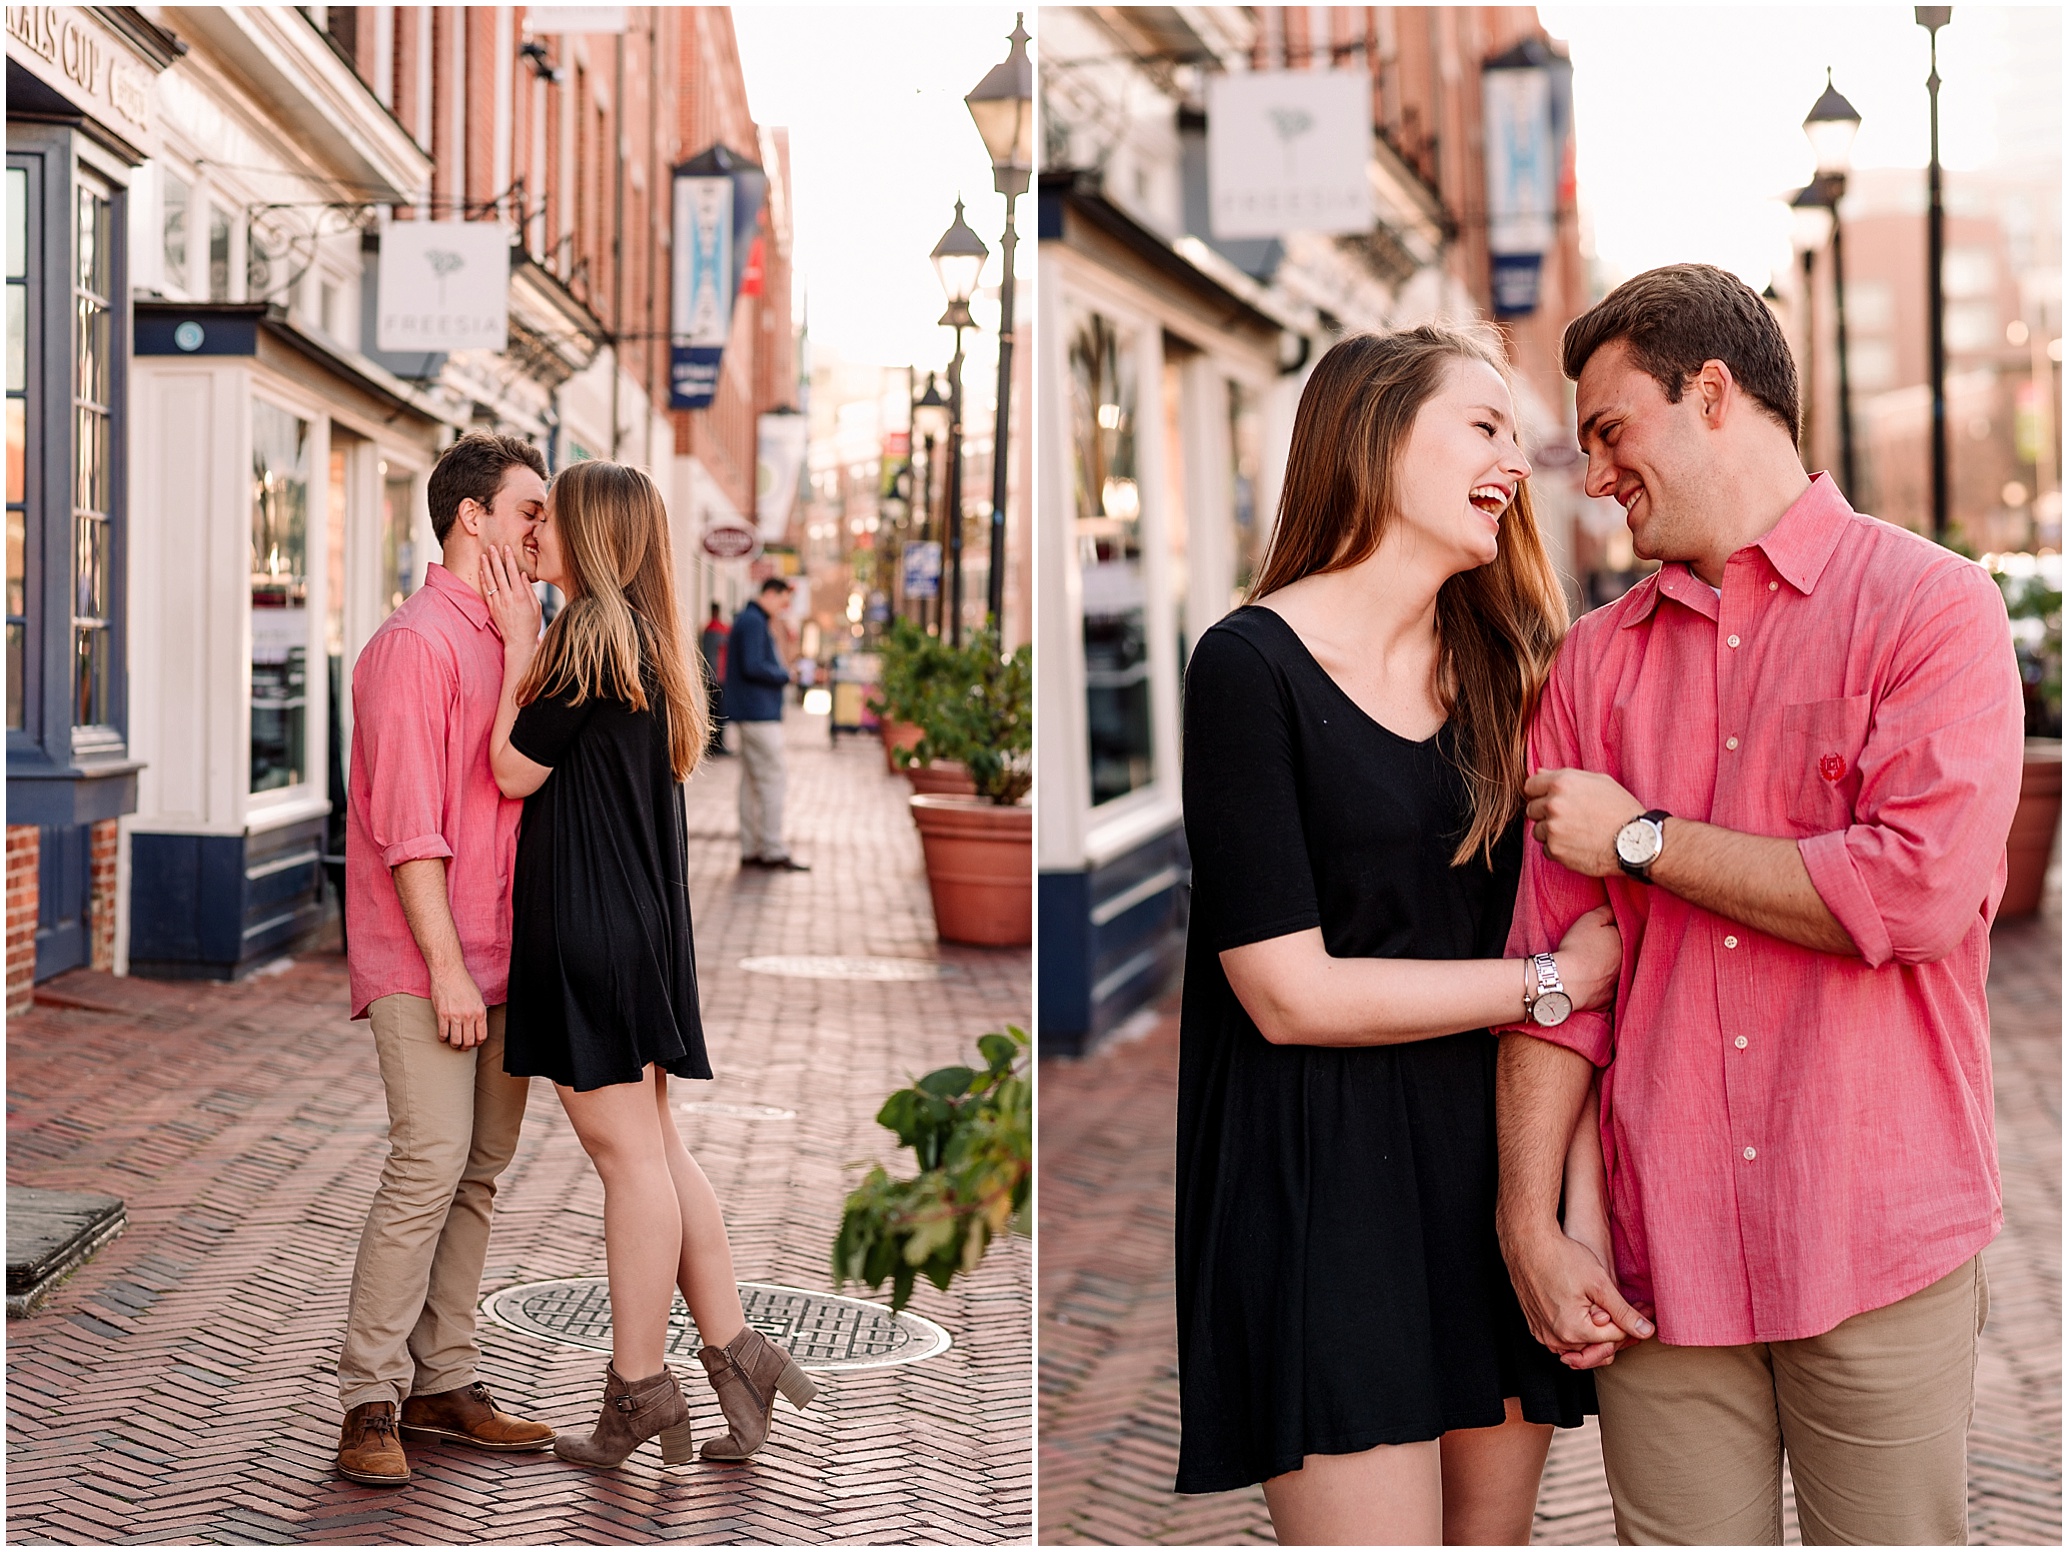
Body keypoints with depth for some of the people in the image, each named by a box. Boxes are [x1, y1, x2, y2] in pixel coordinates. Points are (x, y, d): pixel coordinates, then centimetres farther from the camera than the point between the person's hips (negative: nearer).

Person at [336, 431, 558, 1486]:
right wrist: (446, 968, -18)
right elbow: (408, 825, -15)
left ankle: (444, 1386, 16)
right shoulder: (416, 642, -10)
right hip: (424, 960, -8)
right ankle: (369, 1402, -3)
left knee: (480, 1170, 8)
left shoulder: (511, 640, 17)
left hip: (499, 957, 8)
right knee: (430, 1164, -11)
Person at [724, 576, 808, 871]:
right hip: (760, 714, -11)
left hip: (750, 713, 11)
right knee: (771, 782, -7)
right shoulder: (754, 622, -14)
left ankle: (750, 850, 13)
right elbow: (752, 667, -22)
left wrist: (777, 654, 2)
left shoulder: (750, 620, 19)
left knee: (751, 782, 10)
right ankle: (773, 851, -6)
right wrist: (785, 675, -10)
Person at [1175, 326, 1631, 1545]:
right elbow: (1289, 992, -13)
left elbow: (1578, 950, 7)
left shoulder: (1499, 670, 11)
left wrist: (1579, 1212, -3)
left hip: (1500, 1170, 6)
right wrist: (1553, 980, -6)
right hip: (1325, 1187, -6)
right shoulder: (1253, 664, -7)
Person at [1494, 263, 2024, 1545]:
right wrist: (1530, 1223, -1)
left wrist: (1643, 839, -7)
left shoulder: (1933, 605, -2)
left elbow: (1918, 890, -17)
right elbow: (1555, 959, 5)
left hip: (1881, 1239, -3)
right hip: (1663, 1245, 3)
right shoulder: (1600, 660, 10)